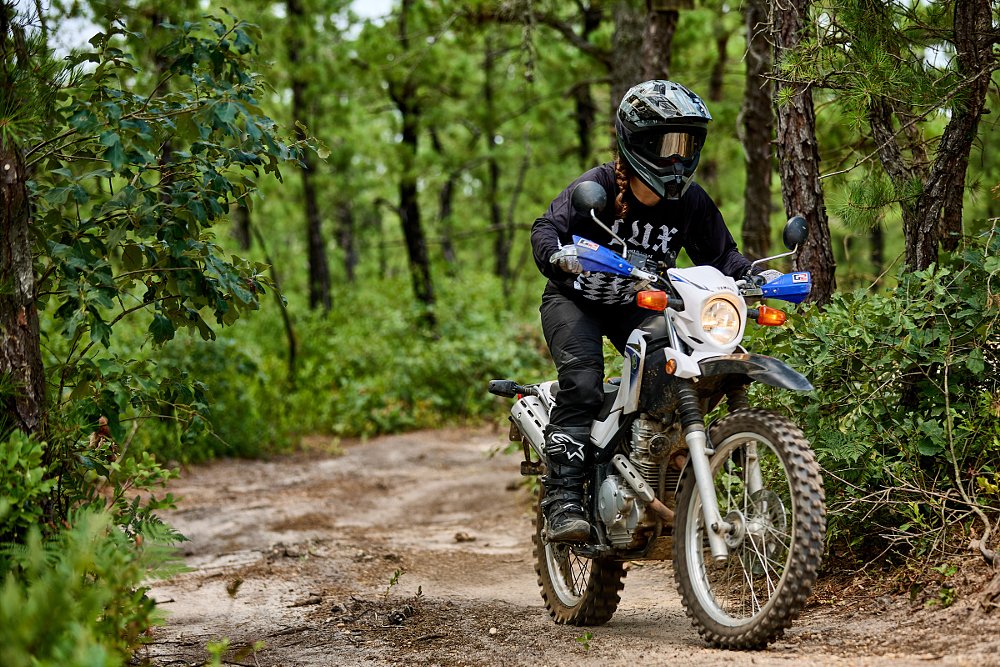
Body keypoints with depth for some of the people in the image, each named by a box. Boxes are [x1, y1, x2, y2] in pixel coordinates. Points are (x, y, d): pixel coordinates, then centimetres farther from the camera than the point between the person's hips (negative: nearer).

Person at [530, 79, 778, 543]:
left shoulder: (690, 202, -6)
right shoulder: (595, 188, -20)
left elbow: (719, 253, -1)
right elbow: (547, 227, -31)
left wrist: (751, 277, -21)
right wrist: (559, 254, -55)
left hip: (638, 304, 5)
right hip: (575, 299, -5)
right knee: (582, 380, -28)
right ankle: (562, 500, -30)